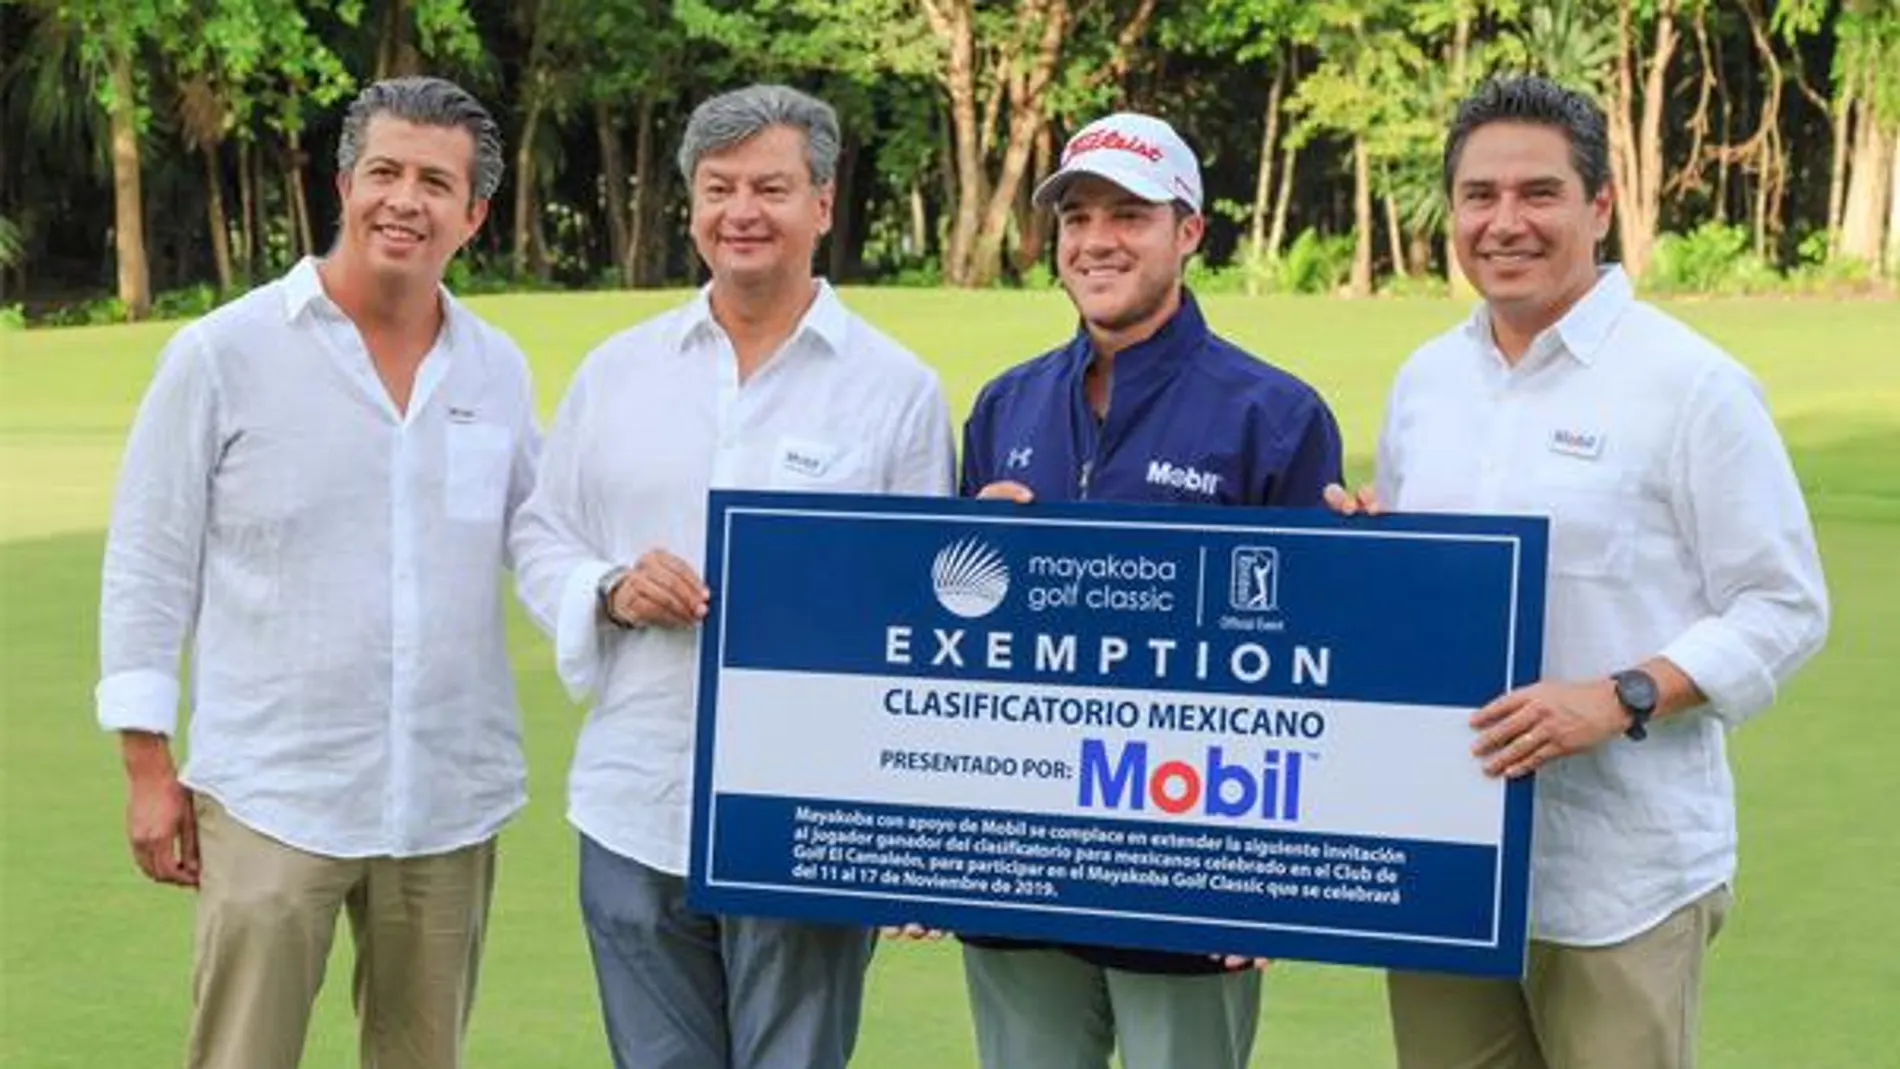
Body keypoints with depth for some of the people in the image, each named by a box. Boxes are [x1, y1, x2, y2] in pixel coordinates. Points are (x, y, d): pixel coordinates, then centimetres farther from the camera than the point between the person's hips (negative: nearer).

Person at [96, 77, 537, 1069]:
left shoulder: (499, 370, 7)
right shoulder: (221, 354, -5)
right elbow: (148, 567, -2)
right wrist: (149, 766, -4)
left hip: (453, 799, 4)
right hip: (271, 796, -4)